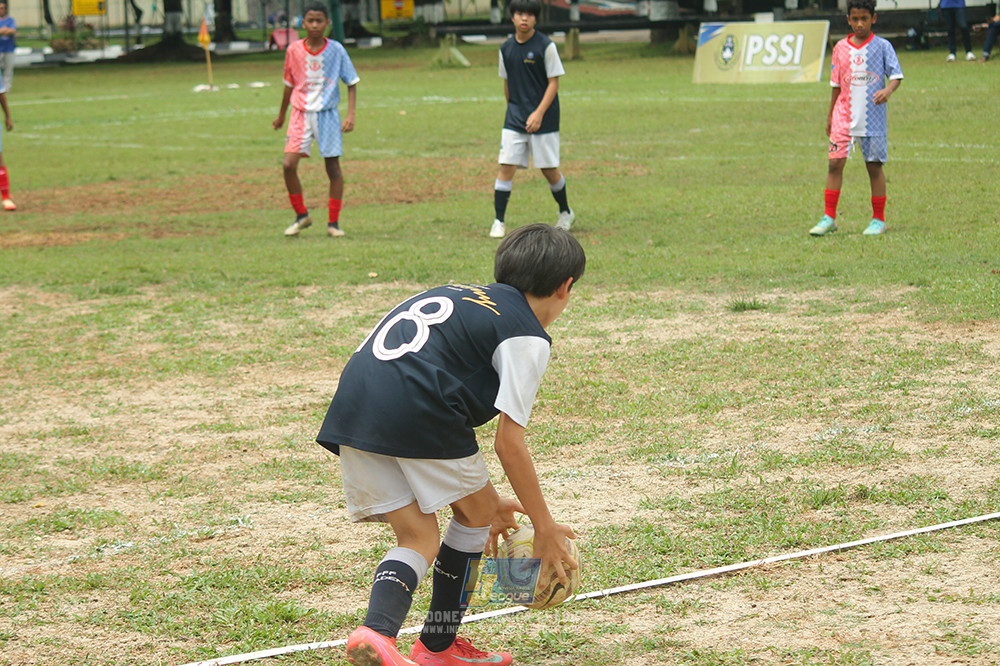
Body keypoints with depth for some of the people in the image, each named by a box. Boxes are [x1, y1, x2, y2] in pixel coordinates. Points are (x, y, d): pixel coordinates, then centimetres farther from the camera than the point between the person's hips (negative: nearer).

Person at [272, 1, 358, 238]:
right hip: (301, 112, 1)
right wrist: (281, 115, 23)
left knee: (333, 167, 1)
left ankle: (333, 222, 12)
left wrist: (351, 114, -8)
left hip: (328, 114, -1)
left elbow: (351, 83, 2)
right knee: (289, 164, -12)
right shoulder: (294, 50, 0)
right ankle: (301, 215, 7)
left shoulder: (336, 50, -5)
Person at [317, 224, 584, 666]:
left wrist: (489, 500, 40)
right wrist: (545, 528, 12)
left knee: (418, 536, 12)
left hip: (351, 409, 7)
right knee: (474, 514, 17)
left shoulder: (458, 296, 32)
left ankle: (376, 630, -13)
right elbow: (509, 445, 2)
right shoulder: (527, 336, 7)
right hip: (416, 410, -7)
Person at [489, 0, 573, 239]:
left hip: (544, 119, -3)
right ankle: (499, 221, -2)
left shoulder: (546, 46, -8)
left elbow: (553, 83, -10)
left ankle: (566, 213, 26)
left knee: (549, 169, 3)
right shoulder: (506, 49, 6)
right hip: (515, 119, 3)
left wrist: (539, 113, -19)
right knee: (506, 167, -6)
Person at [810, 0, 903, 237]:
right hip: (844, 117, 3)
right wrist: (830, 115, 17)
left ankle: (878, 220, 13)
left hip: (873, 118, -3)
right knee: (835, 162, -5)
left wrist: (887, 90, -25)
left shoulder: (882, 46, -1)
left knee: (874, 165, 3)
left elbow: (896, 75, -4)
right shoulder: (841, 48, 8)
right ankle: (829, 218, 0)